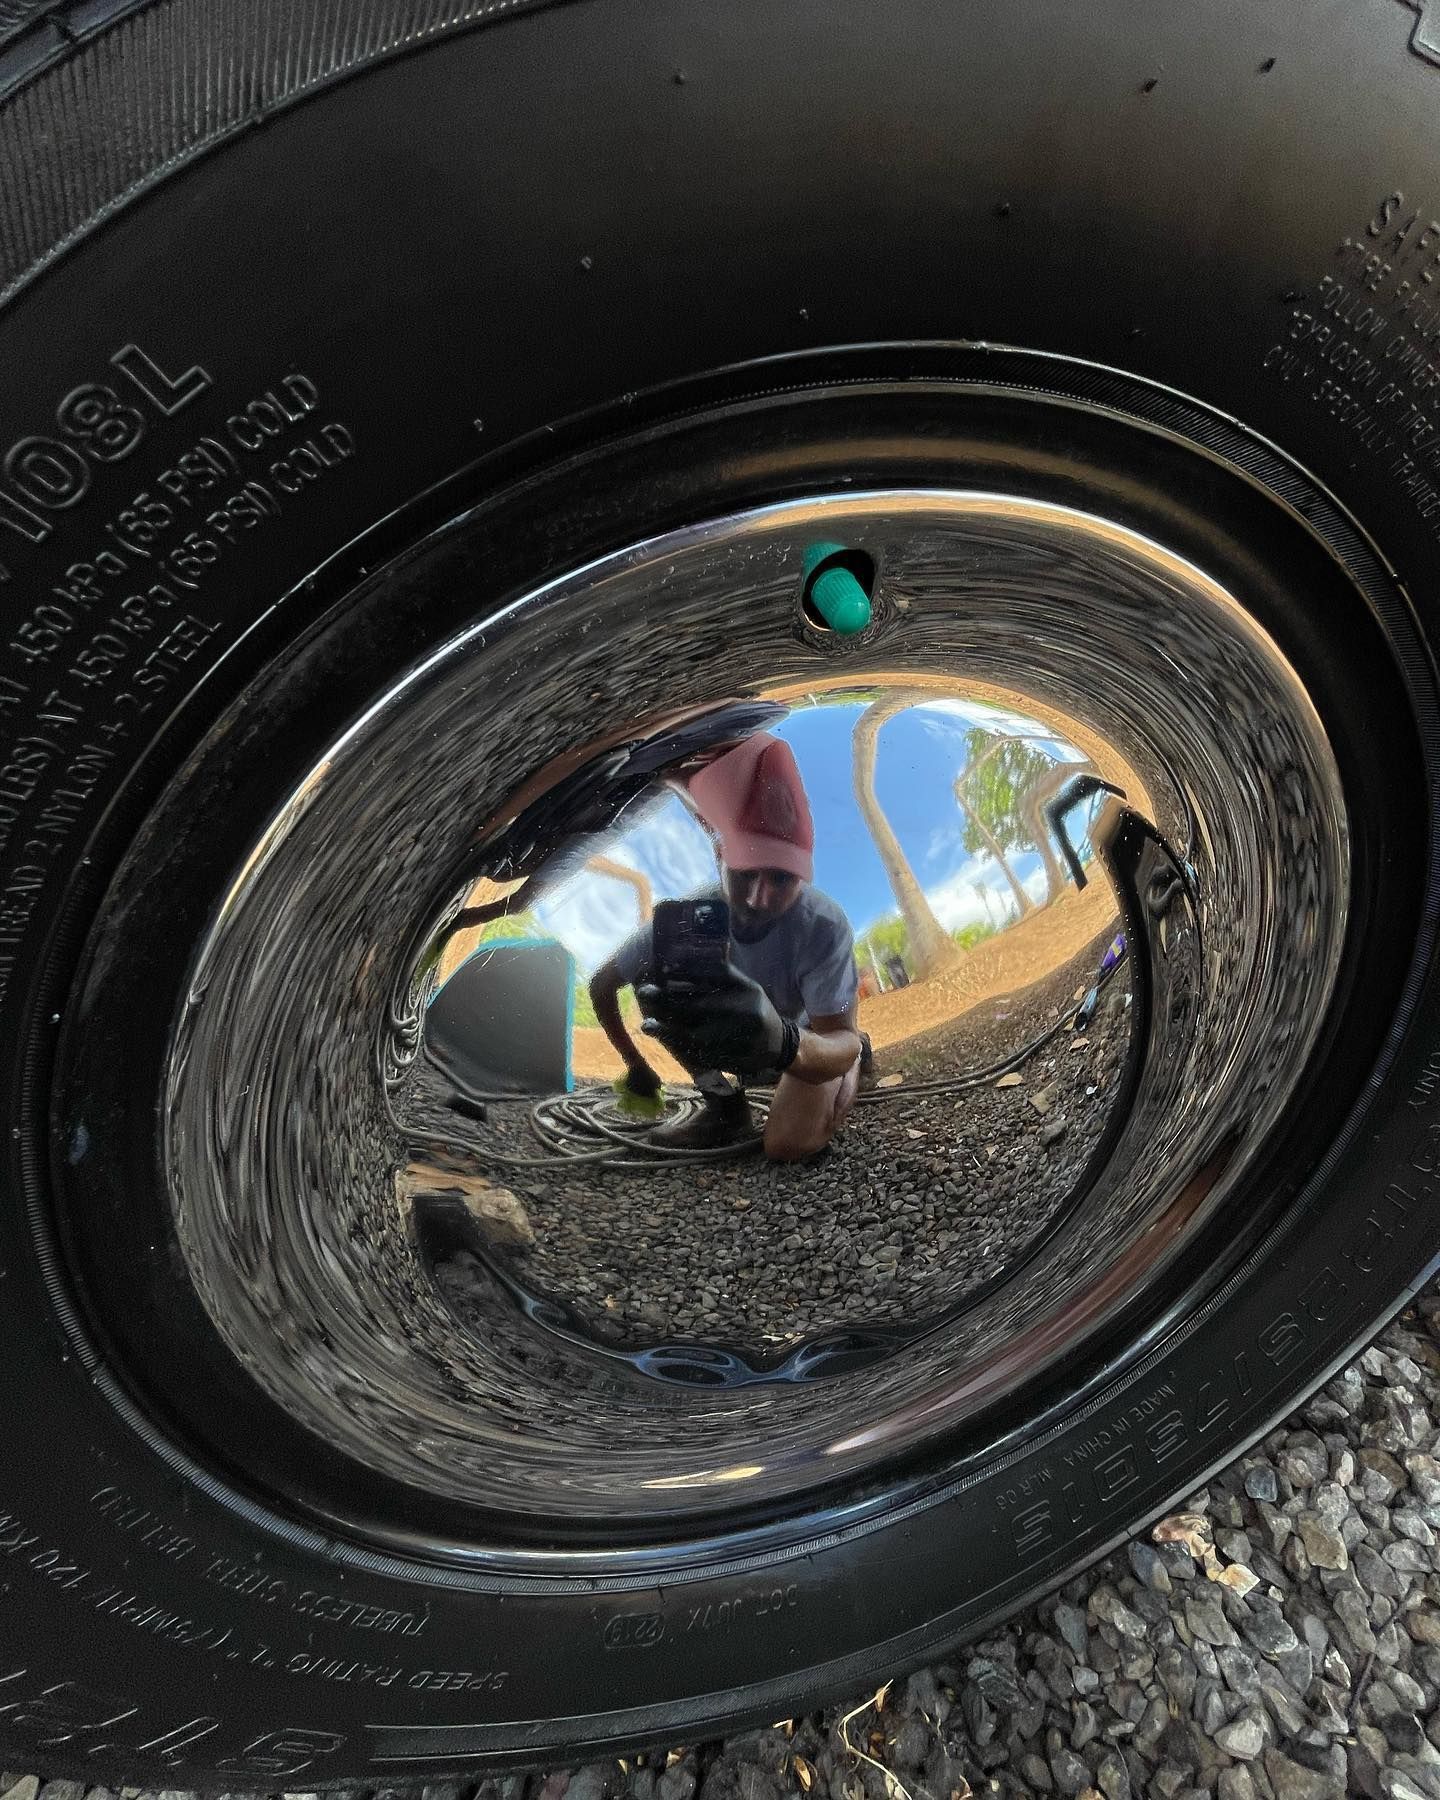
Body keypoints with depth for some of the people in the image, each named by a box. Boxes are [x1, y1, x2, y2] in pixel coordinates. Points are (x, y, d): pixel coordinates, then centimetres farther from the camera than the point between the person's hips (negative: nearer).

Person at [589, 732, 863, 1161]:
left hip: (808, 1044, -2)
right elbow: (601, 984, -11)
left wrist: (781, 1041, -64)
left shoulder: (823, 925, -37)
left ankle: (853, 1068, 8)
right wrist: (636, 1064, -8)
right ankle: (724, 1107, -2)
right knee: (648, 978, -21)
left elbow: (839, 1041, -42)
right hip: (730, 1043, 2)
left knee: (789, 1145, -28)